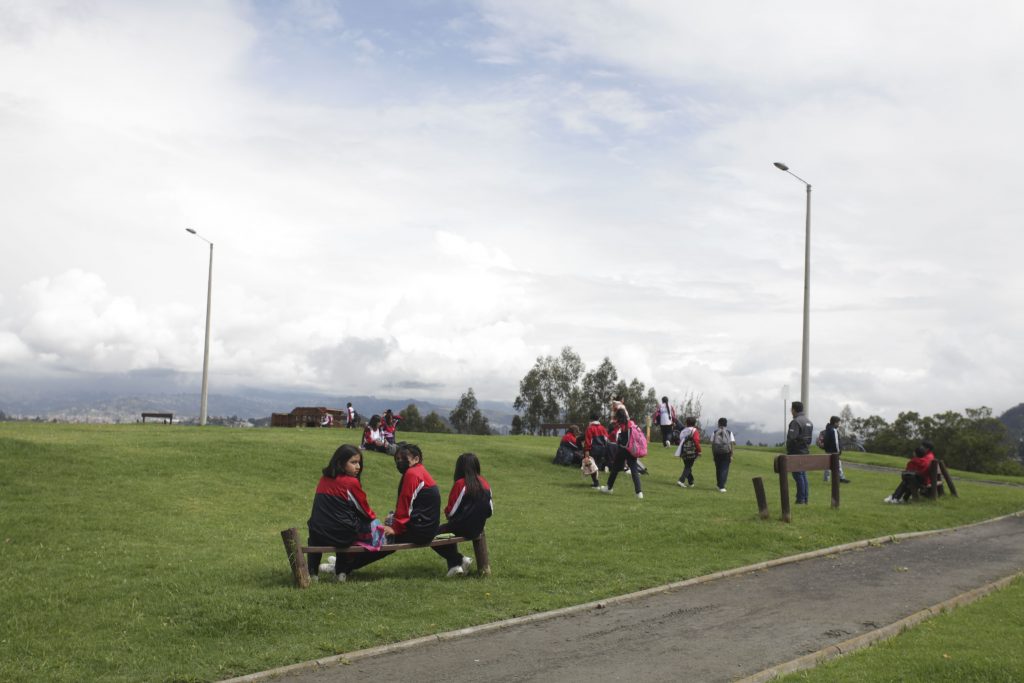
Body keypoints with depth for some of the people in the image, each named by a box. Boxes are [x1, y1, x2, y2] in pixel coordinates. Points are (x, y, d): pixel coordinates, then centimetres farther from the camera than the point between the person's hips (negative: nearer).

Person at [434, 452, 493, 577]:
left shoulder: (461, 484, -15)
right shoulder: (485, 484, 2)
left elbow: (451, 511, -12)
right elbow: (490, 511, 7)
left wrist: (446, 511, 10)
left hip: (461, 528, -7)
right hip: (478, 529, 7)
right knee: (447, 529, 30)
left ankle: (460, 560, 1)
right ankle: (454, 566, 17)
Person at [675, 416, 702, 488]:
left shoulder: (683, 430, 10)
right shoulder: (694, 431, -9)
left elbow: (680, 441, 14)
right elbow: (696, 441, -17)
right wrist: (699, 451, -8)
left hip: (684, 452, 6)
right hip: (692, 452, -6)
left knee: (687, 467, 16)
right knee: (688, 467, -2)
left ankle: (690, 483, 24)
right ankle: (681, 480, -16)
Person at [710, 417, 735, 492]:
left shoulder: (715, 432, 2)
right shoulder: (729, 432, 0)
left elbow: (712, 444, 0)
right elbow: (732, 444, -5)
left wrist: (713, 455, 6)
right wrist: (731, 456, 0)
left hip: (717, 453, 2)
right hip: (726, 453, -2)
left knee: (718, 469, 16)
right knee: (724, 469, 0)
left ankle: (719, 485, 26)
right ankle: (722, 487, -12)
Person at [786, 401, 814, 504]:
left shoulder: (795, 422, -16)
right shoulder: (809, 422, 15)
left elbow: (791, 438, -20)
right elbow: (810, 438, 18)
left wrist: (788, 451, -12)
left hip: (796, 453, -9)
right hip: (806, 452, 9)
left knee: (798, 475, -6)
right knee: (803, 475, 12)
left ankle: (801, 499, -6)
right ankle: (805, 498, 13)